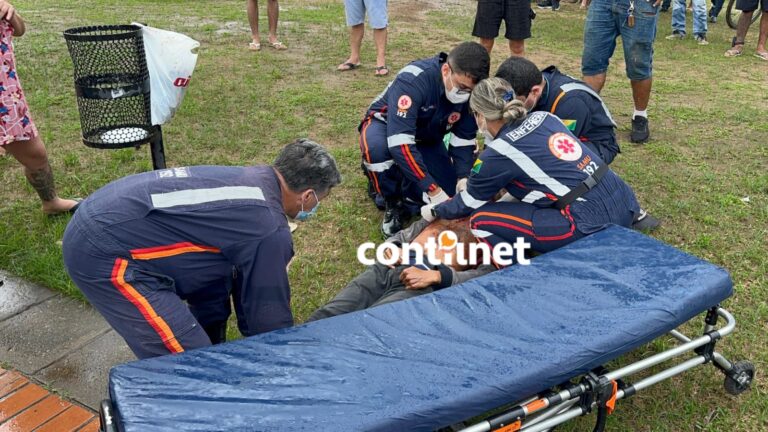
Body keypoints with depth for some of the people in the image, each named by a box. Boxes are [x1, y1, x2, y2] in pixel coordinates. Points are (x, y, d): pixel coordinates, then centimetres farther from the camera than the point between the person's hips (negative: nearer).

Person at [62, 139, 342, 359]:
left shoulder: (250, 177, 10)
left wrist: (251, 330, 33)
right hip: (103, 254, -10)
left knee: (216, 274, 20)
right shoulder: (269, 230, -18)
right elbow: (269, 309, -5)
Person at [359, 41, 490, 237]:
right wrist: (433, 190, -43)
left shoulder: (471, 91, -19)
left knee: (449, 194, -13)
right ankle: (392, 203, -13)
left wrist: (463, 180, -26)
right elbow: (399, 142, -43)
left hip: (426, 139, 5)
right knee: (376, 146, -40)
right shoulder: (412, 80, -37)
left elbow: (464, 140, -9)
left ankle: (398, 178, 14)